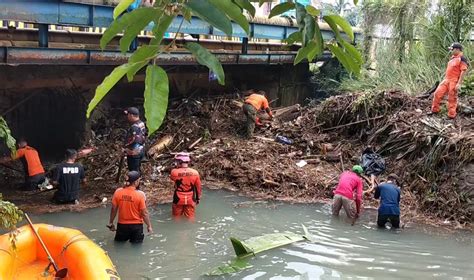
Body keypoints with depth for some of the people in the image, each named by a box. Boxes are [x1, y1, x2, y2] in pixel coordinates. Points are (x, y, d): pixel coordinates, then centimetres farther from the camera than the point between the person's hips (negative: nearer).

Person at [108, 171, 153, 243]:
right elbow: (144, 213, -12)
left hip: (122, 225, 3)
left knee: (118, 243, 22)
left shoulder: (118, 192, -9)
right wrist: (149, 226, 1)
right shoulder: (140, 194, -17)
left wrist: (111, 223, 13)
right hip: (136, 225, -3)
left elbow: (114, 209, 0)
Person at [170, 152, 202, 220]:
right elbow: (198, 187, -1)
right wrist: (198, 198, 13)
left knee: (177, 217, 18)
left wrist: (177, 168, 5)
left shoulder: (175, 172, -20)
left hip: (178, 200, -1)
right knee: (190, 218, 17)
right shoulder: (195, 173, -13)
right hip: (190, 200, 1)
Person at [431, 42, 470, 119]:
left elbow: (463, 71, -18)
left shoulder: (462, 59, -13)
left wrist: (459, 83, -21)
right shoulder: (453, 58, 13)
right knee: (438, 93, 6)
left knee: (452, 99, 1)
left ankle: (451, 116, 12)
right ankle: (434, 110, 19)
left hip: (454, 82, -8)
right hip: (446, 80, 8)